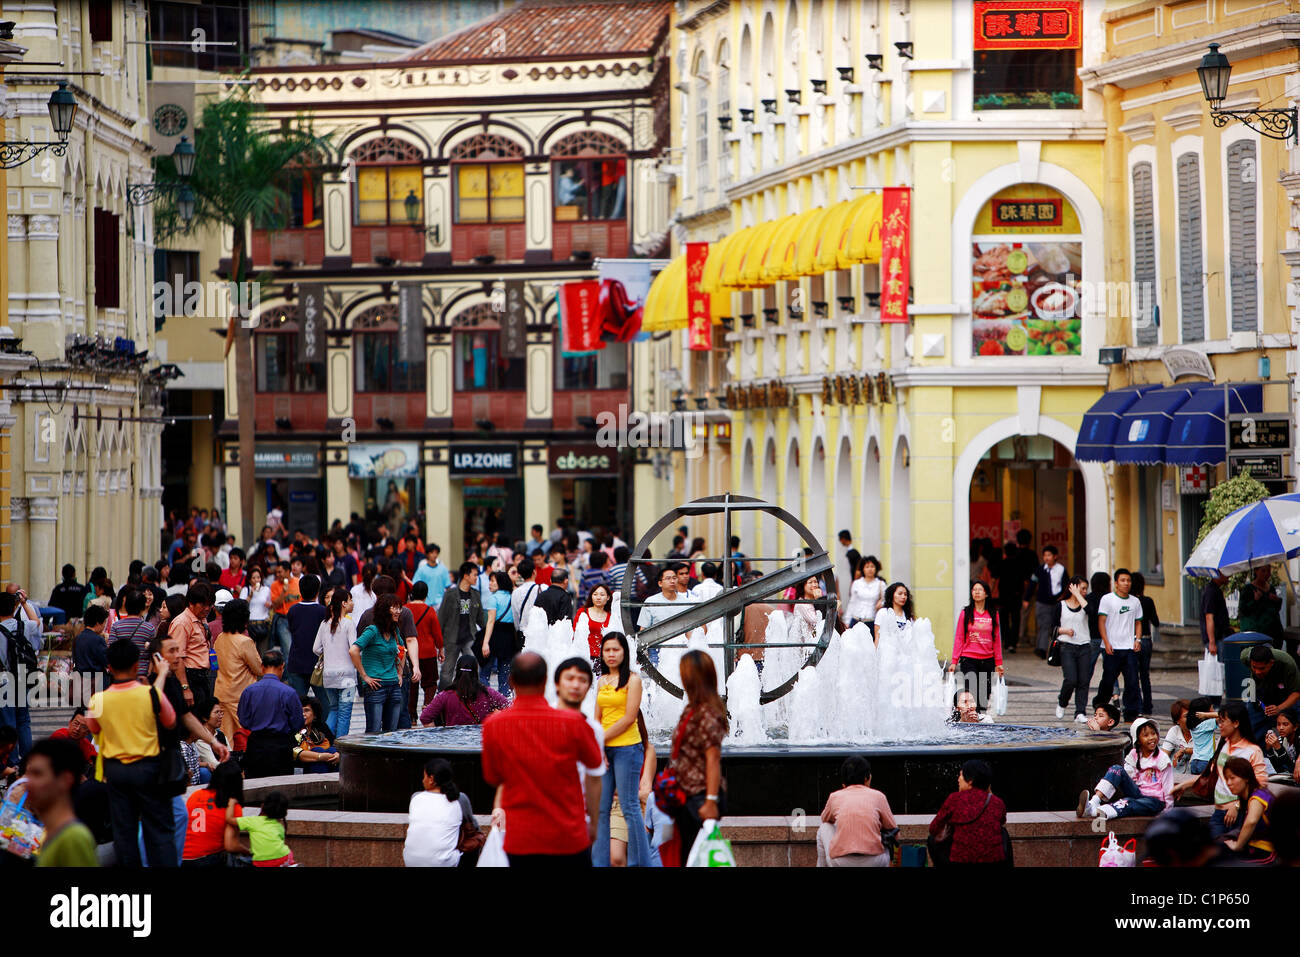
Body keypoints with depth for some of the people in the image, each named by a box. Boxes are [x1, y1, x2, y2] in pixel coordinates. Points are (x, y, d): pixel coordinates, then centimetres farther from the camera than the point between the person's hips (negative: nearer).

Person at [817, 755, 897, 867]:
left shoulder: (835, 796, 12)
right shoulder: (878, 796, 9)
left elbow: (825, 820, 34)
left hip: (840, 862, 0)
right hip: (873, 863, 0)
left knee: (825, 828, 29)